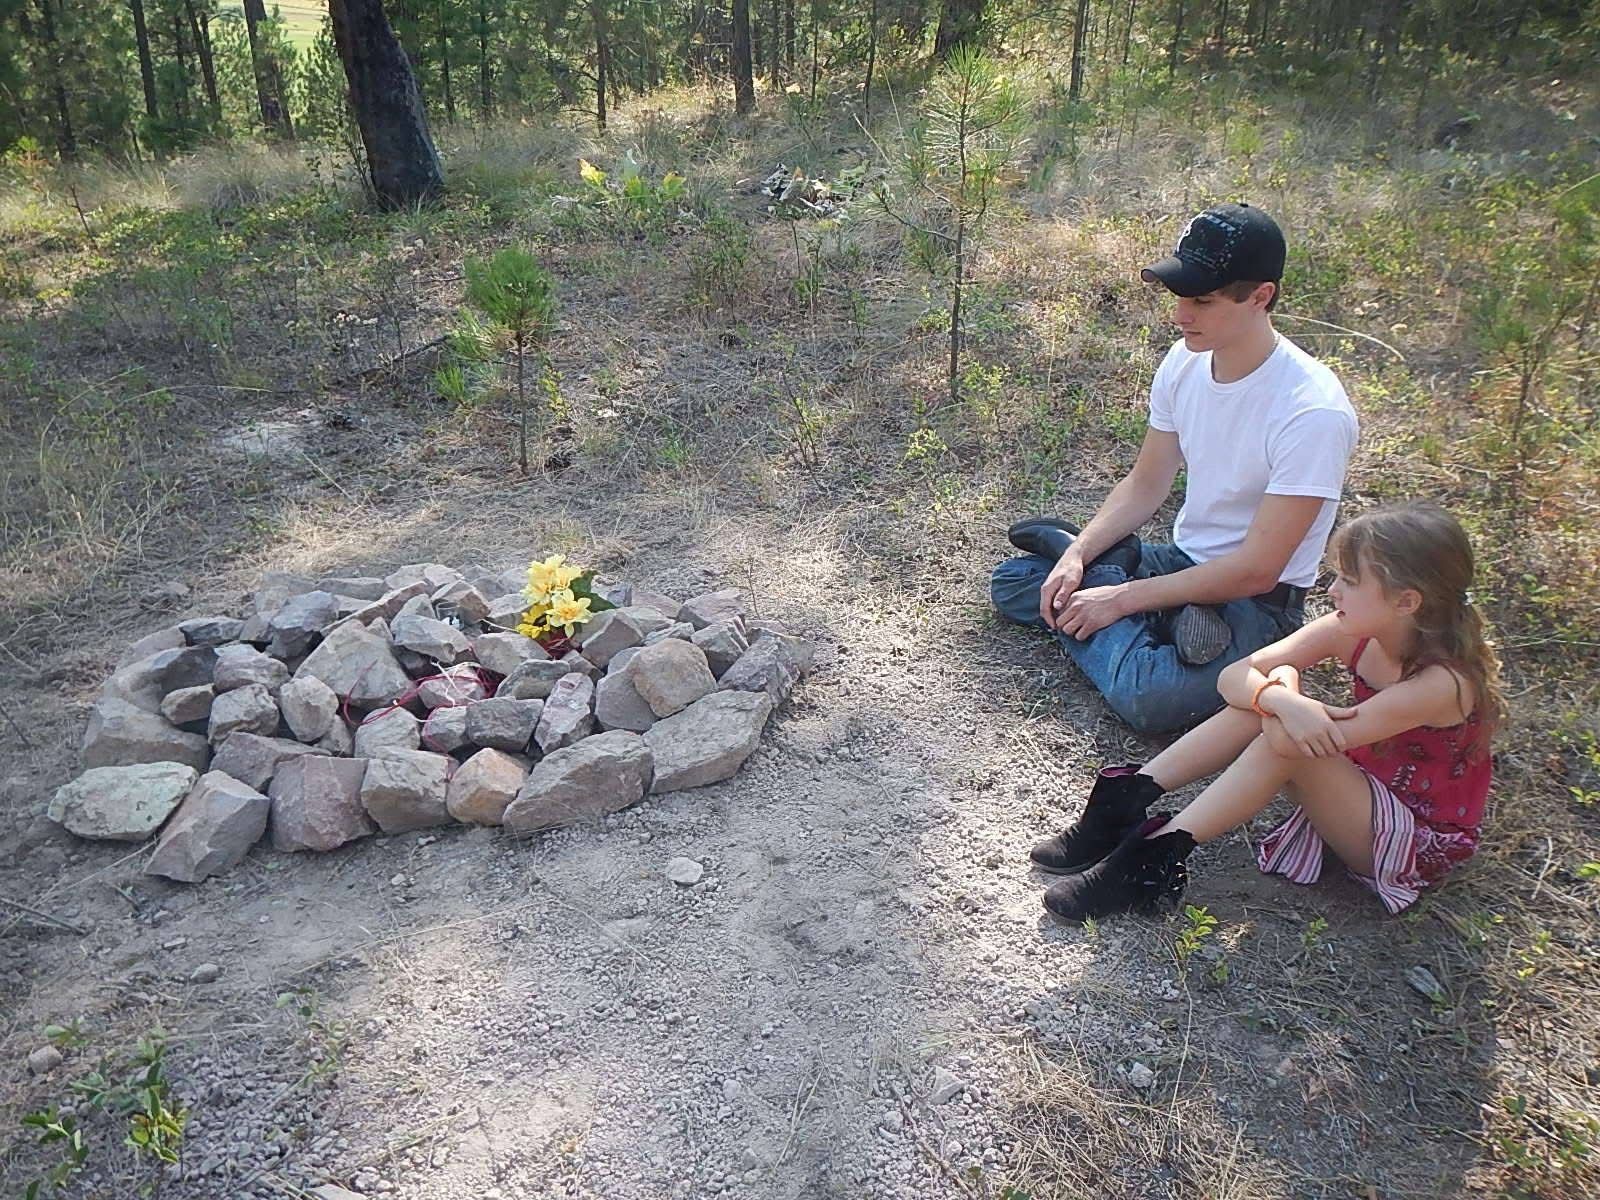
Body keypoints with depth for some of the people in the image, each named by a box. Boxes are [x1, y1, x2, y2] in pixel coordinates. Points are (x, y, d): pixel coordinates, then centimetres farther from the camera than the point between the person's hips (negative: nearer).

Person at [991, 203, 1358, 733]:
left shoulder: (1313, 411, -26)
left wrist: (1122, 598, -21)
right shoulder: (1185, 362, -4)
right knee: (1012, 582, 2)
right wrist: (1076, 556, -9)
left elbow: (1257, 570, -24)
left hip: (1257, 604, -6)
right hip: (1182, 562, 7)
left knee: (1146, 698, -34)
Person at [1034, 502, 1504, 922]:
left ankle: (1161, 852, -28)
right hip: (1360, 788, 6)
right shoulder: (1353, 634, -10)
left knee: (1287, 736, -33)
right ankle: (1130, 797, -20)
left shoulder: (1442, 682, -29)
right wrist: (1280, 699, -39)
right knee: (1278, 688, -20)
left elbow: (1327, 738, -33)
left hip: (1419, 844, -6)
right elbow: (1234, 678, -18)